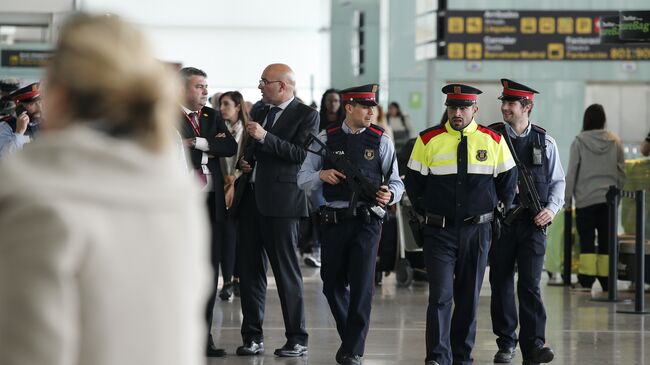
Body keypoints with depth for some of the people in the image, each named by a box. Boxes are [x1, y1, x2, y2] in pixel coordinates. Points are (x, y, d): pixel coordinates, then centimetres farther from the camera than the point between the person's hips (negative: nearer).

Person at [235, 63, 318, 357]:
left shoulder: (306, 115, -4)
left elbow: (302, 154, -17)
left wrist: (264, 137, -20)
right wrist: (244, 161, 9)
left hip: (281, 201, -7)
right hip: (250, 198, 7)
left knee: (286, 271, -4)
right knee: (249, 270, 7)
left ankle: (297, 339, 3)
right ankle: (252, 337, 13)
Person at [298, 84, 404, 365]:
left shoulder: (381, 141, 3)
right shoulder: (325, 139, 5)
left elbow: (396, 182, 5)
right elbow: (303, 179, 6)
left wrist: (390, 194, -17)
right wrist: (321, 176, -14)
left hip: (366, 221, -2)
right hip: (333, 221, 2)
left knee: (362, 285, -9)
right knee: (332, 284, 9)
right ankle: (348, 337, 31)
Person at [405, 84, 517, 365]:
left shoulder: (493, 141, 2)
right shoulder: (428, 140, -1)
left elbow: (508, 180, 13)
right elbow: (413, 181, 8)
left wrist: (497, 212, 11)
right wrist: (426, 212, 7)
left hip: (477, 231, 2)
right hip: (439, 231, -2)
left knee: (469, 298, 9)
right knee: (440, 296, -12)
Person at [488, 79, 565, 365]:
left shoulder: (544, 142, 7)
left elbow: (557, 181, 13)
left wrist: (552, 208, -3)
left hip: (533, 223, 0)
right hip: (499, 221, 1)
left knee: (530, 284, -8)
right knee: (501, 284, 6)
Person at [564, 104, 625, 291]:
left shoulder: (580, 141, -5)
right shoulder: (615, 142, 3)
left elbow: (572, 172, -4)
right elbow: (622, 172, 6)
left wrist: (567, 199, 3)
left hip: (586, 199, -2)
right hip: (609, 198, 2)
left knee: (587, 241, -1)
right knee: (606, 241, 5)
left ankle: (586, 280, -7)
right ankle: (606, 281, 4)